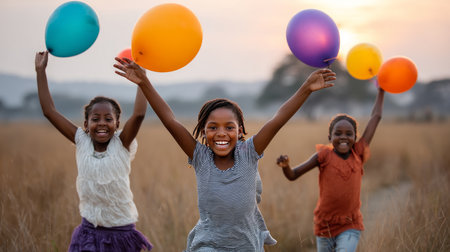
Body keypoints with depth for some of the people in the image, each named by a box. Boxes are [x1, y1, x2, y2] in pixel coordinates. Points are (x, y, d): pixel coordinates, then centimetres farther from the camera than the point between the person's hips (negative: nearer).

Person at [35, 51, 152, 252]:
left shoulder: (122, 145, -7)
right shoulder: (82, 142, -1)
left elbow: (139, 114, -24)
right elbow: (49, 111, -2)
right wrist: (40, 71, -2)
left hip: (122, 232, -2)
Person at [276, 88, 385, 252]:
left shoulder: (358, 154, -2)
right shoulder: (324, 155, -5)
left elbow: (376, 117, 5)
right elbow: (293, 175, -6)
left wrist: (381, 91, 12)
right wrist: (285, 165, -27)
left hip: (350, 227, 0)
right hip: (325, 226, 1)